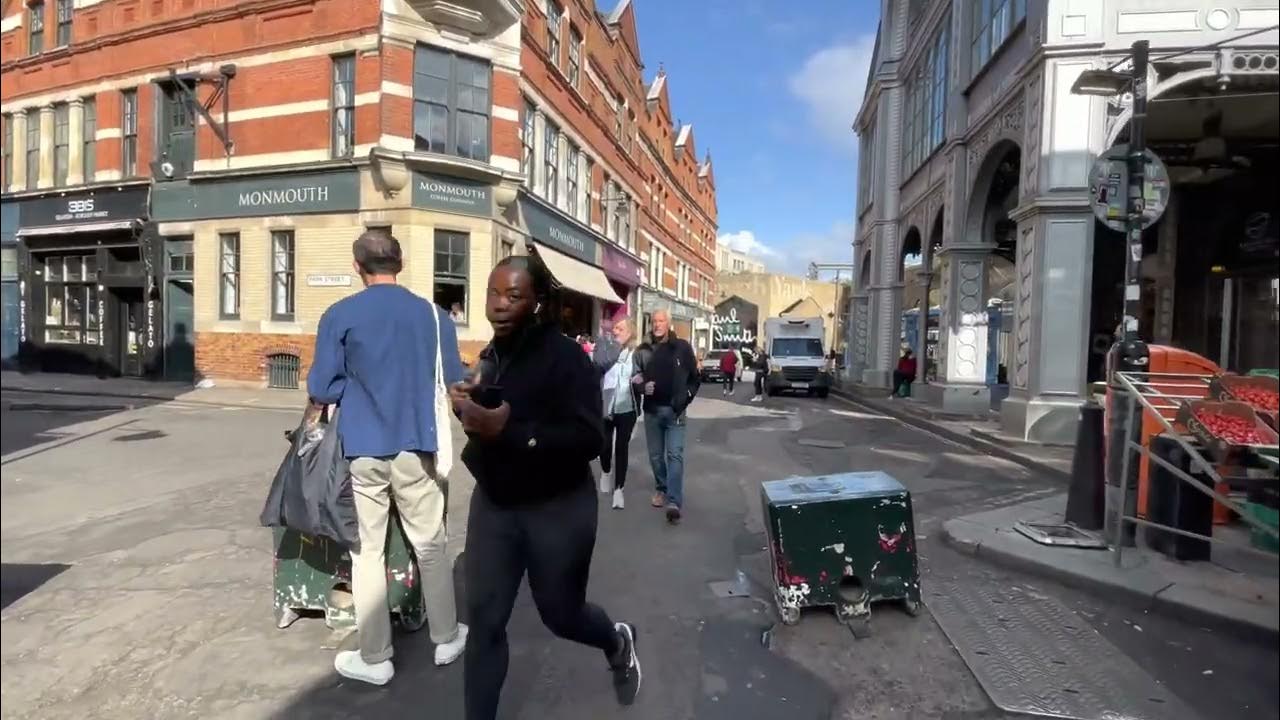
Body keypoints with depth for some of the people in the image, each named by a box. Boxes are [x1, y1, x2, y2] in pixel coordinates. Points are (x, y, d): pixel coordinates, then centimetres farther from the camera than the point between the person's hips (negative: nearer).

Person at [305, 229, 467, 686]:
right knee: (430, 545, 14)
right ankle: (446, 638, 27)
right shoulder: (434, 315, 0)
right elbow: (454, 382, 6)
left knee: (367, 551, 10)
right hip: (416, 447, 1)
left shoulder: (339, 315, -5)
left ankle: (374, 658, 21)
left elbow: (323, 389, -3)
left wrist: (312, 415, 19)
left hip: (363, 449, -1)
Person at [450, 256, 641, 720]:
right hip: (493, 505, 5)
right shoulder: (492, 355, 2)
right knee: (484, 620, 7)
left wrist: (509, 431, -34)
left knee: (561, 615, 14)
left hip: (558, 509, -5)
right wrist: (468, 408, -6)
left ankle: (618, 643, 48)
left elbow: (588, 439, -26)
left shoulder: (565, 357, -19)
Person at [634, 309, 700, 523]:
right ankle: (661, 489, 32)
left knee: (675, 455, -8)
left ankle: (674, 502, -10)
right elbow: (634, 378, 6)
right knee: (656, 455, 13)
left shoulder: (682, 348, -1)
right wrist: (642, 387, -15)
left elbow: (695, 378, 6)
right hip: (652, 410, 3)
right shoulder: (643, 350, 2)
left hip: (675, 411, -2)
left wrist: (685, 398, -2)